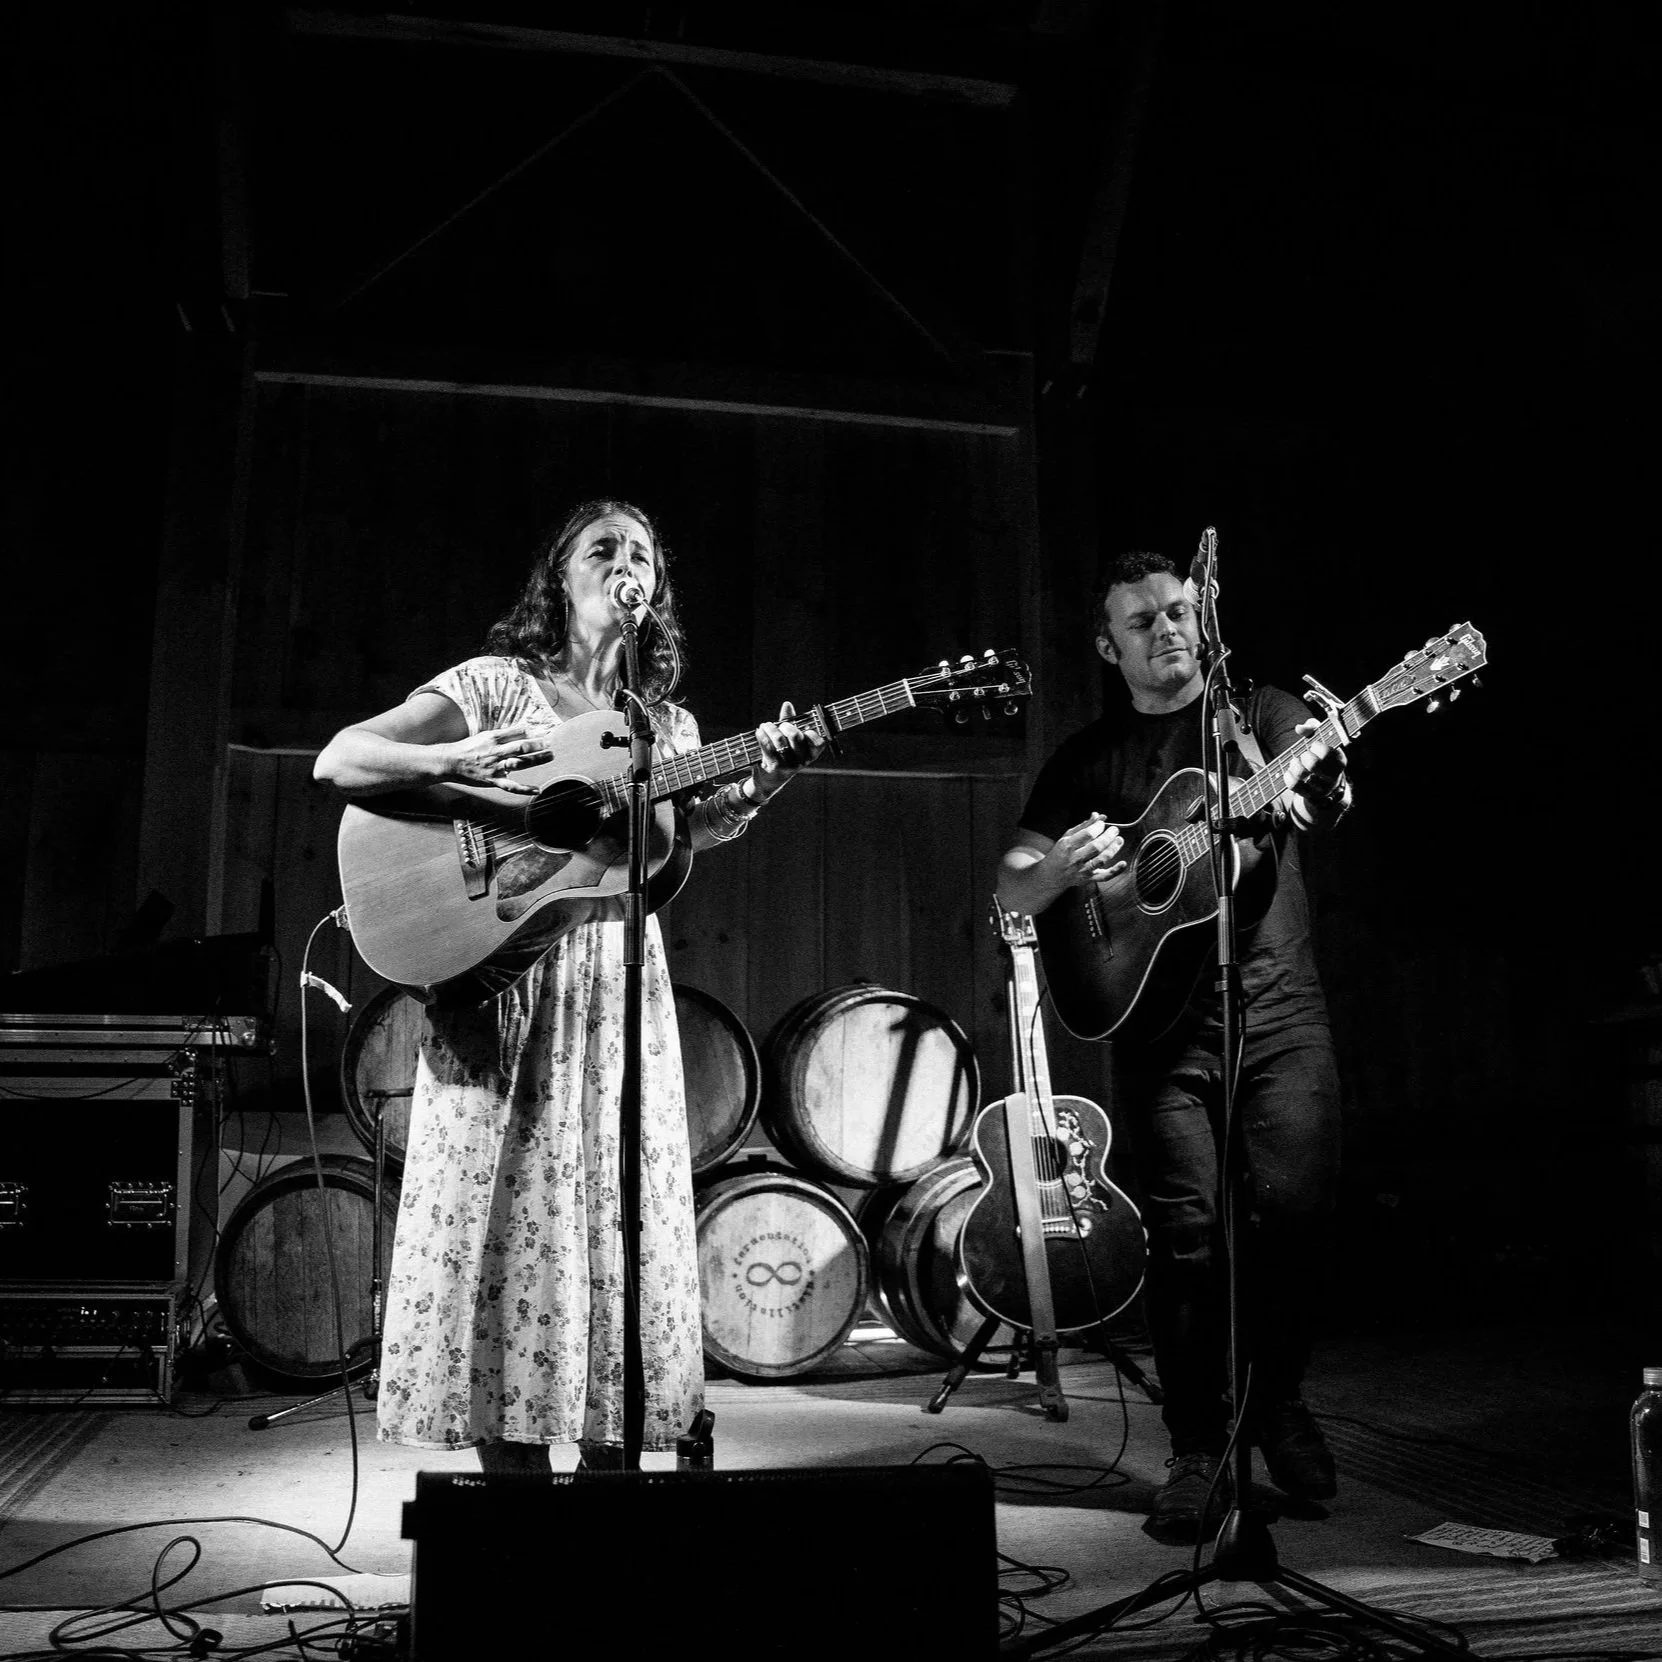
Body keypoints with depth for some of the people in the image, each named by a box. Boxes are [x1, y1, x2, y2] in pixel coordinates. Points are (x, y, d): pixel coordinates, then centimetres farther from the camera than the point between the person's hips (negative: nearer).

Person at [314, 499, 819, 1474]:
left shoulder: (666, 726, 15)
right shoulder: (496, 684, 3)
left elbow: (688, 834, 0)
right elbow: (338, 761, -4)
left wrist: (764, 783, -15)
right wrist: (460, 760, -20)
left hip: (616, 984, 4)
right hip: (502, 976, -4)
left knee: (619, 1220, 3)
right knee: (507, 1215, -3)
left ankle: (606, 1461, 13)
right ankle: (518, 1479, 7)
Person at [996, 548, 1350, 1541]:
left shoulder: (1263, 714, 10)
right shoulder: (1090, 760, 12)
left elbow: (1324, 807, -9)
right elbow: (1013, 892, 8)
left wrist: (1318, 782, -33)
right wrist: (1059, 869, -15)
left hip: (1279, 1009, 0)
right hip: (1158, 1018, 0)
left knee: (1297, 1210, -5)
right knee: (1188, 1233, -4)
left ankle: (1279, 1403, 20)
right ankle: (1200, 1451, 10)